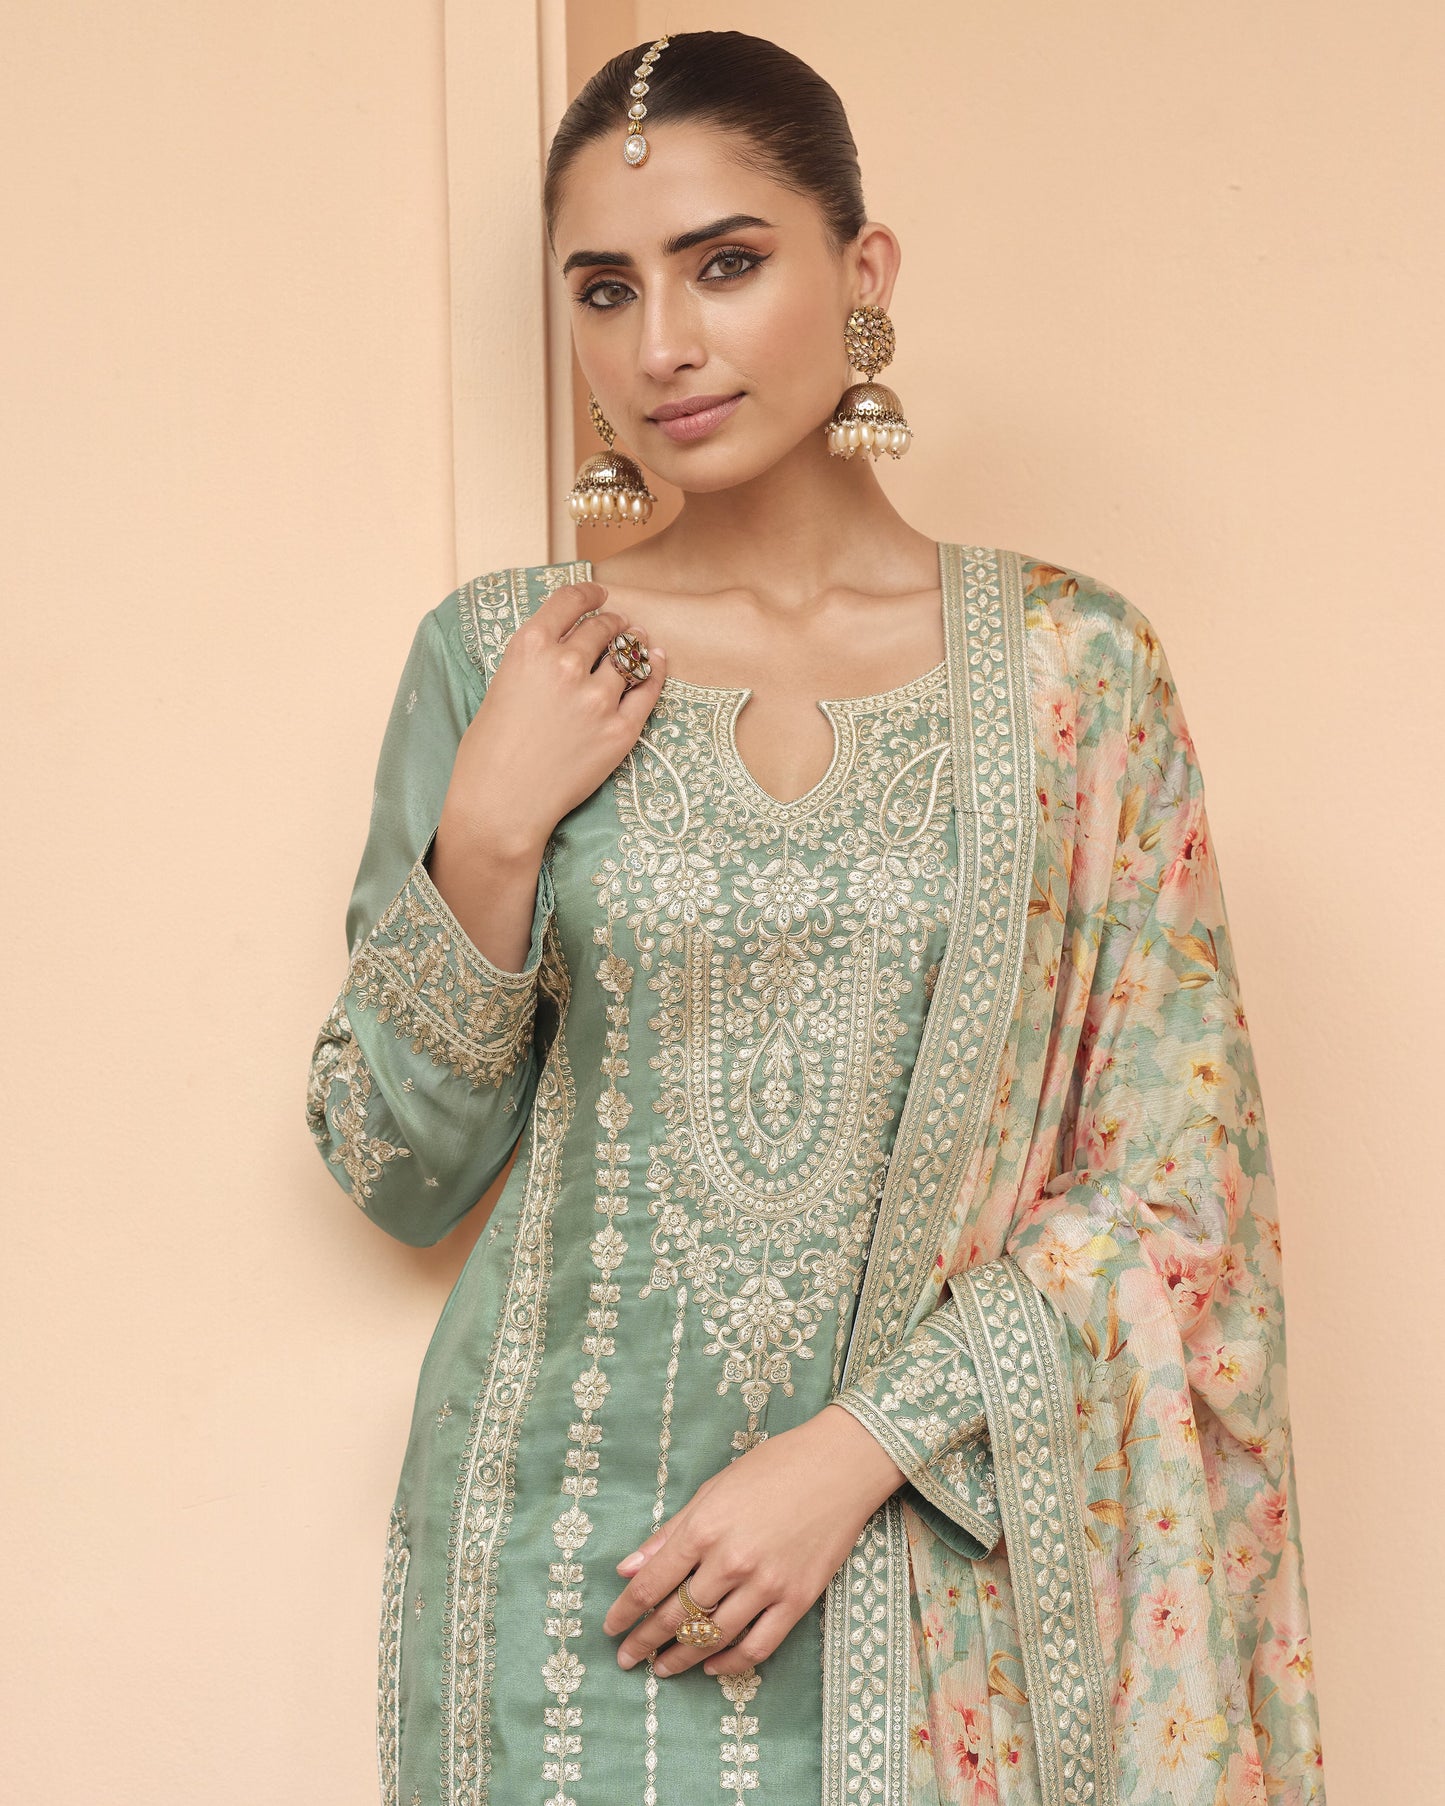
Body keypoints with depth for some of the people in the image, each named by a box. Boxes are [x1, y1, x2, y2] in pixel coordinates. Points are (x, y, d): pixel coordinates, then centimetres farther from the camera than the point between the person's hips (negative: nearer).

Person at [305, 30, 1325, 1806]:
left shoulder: (1069, 660, -4)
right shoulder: (496, 655, -1)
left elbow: (1176, 1178, -4)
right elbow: (400, 1173, 2)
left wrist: (857, 1447, -13)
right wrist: (492, 835, -12)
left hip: (934, 1550, 0)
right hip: (570, 1572, 1)